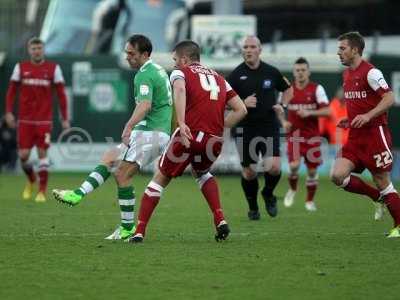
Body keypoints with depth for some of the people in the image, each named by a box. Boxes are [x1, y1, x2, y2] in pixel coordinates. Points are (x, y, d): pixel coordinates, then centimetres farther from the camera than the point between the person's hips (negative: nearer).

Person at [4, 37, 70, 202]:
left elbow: (61, 94, 2)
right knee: (23, 155, -2)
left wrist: (65, 118, -1)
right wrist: (9, 112, -1)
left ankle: (42, 192, 5)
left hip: (44, 120, -1)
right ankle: (31, 180, 28)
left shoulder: (53, 68, 0)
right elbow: (11, 91, 9)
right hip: (25, 120, 1)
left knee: (42, 153, -4)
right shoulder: (20, 67, 3)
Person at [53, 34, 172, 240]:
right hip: (159, 132, 11)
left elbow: (145, 105, -31)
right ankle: (79, 194, 2)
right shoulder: (156, 69, 18)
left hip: (151, 132, -11)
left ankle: (128, 227, -4)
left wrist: (129, 126, -42)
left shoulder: (144, 75, -15)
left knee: (122, 175, -9)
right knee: (109, 159, 11)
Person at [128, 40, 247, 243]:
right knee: (201, 173, 34)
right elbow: (241, 110, 19)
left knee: (160, 179, 13)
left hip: (189, 135, -5)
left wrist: (182, 123, -26)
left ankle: (139, 231, 9)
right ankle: (220, 220, 15)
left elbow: (179, 89, -17)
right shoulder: (218, 78, 25)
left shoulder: (180, 72, 9)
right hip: (214, 140, 5)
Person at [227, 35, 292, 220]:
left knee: (274, 167, -14)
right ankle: (252, 207, 26)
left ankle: (268, 194, 18)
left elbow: (288, 89, 20)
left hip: (269, 127, 1)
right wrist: (243, 103, -16)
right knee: (248, 171, 3)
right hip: (245, 129, 0)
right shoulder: (236, 75, -2)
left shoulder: (271, 72, 3)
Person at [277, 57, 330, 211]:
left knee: (312, 169, 3)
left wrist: (309, 113, -22)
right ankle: (292, 189, 12)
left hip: (312, 135, 0)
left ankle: (310, 201, 19)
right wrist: (283, 122, -4)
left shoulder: (317, 89, -4)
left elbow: (327, 111, -11)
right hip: (294, 134, 0)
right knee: (294, 165, -17)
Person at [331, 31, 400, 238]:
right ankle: (380, 197, 12)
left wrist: (367, 116, -29)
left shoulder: (370, 72, -12)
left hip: (375, 134, -8)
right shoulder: (346, 74, 14)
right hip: (355, 136, 8)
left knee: (382, 181, -2)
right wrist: (349, 120, 12)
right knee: (337, 176, -8)